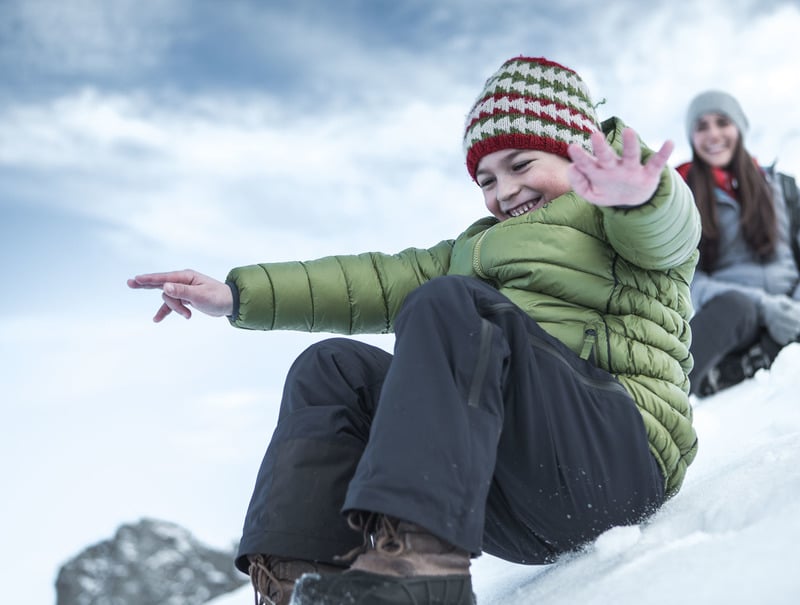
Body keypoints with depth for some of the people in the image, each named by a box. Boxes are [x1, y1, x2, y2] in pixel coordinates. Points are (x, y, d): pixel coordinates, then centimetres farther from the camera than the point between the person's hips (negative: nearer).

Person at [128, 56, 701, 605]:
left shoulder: (623, 220, 12)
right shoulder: (480, 246, 31)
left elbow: (668, 225, -13)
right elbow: (380, 280, 24)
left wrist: (639, 192, -39)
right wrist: (239, 295, 15)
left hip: (620, 454, -7)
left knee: (450, 304, -24)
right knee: (333, 370, 0)